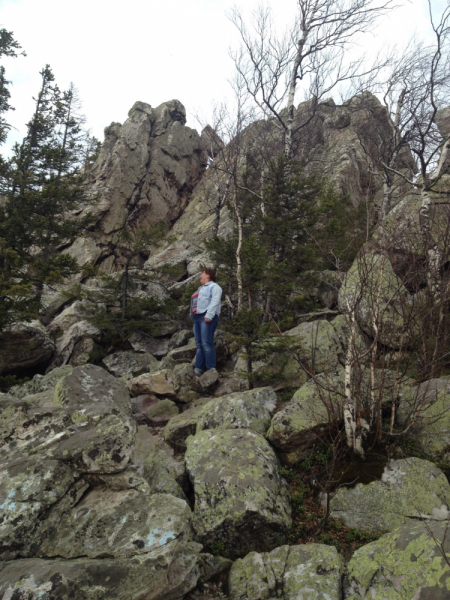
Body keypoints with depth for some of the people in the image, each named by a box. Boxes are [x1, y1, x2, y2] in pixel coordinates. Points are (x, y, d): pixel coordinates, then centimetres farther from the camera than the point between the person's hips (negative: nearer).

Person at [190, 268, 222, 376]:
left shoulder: (214, 286, 5)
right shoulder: (201, 288, 32)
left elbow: (215, 301, -11)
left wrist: (209, 315, -23)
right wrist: (193, 316, 15)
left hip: (207, 317, -9)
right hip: (197, 317, 9)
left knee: (206, 343, -17)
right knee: (199, 344, 1)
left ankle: (211, 370, -18)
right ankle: (198, 369, -3)